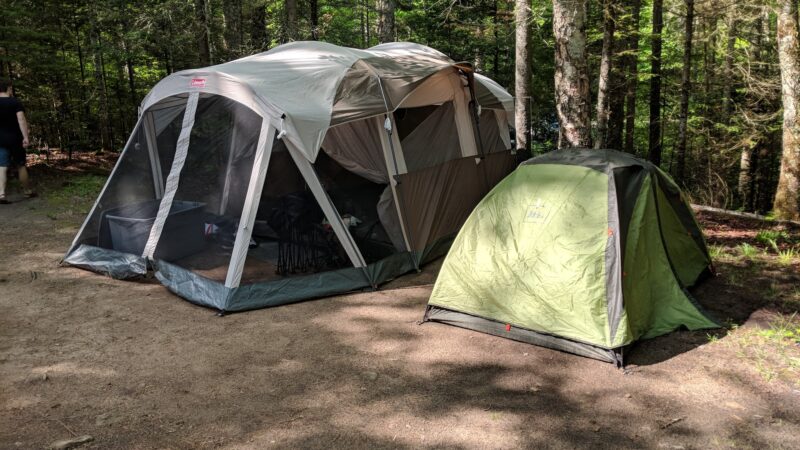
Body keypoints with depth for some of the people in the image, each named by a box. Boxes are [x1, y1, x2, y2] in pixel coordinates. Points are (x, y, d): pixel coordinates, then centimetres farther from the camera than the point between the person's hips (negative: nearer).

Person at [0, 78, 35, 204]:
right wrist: (25, 137, -23)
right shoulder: (15, 102, -8)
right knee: (21, 166, 9)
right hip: (15, 139, -3)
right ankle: (27, 191, 21)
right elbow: (21, 120, -19)